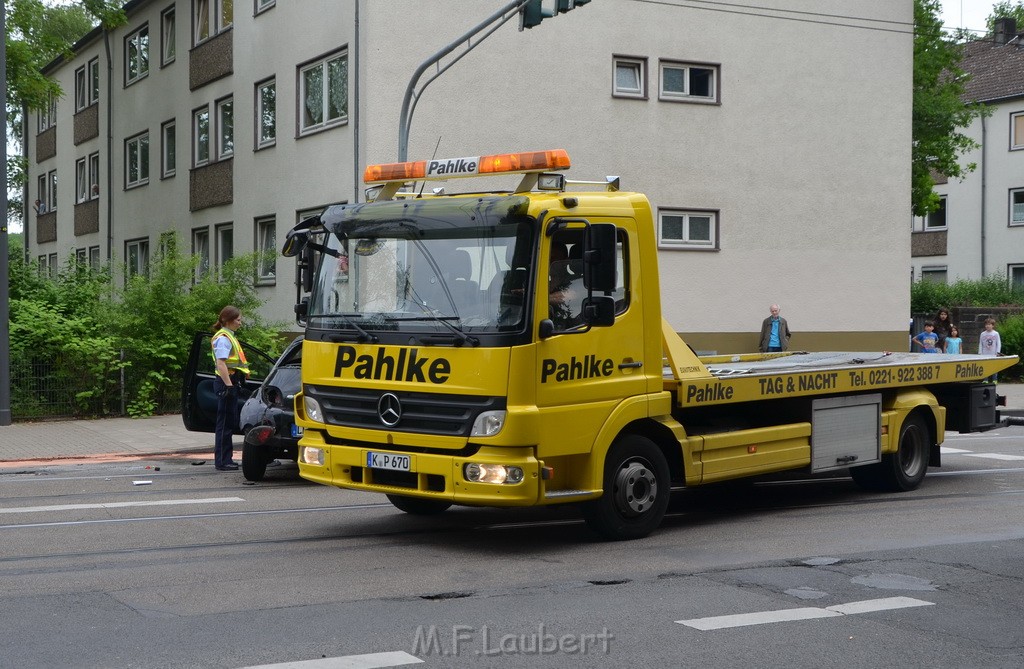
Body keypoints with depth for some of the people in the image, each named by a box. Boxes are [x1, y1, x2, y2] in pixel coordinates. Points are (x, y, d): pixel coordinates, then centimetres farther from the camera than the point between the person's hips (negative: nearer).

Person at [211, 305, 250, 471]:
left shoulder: (229, 336, 18)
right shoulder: (223, 338, -13)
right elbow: (221, 364, -21)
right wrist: (228, 385, -25)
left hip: (231, 382, 10)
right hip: (226, 383, -10)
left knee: (230, 422, 13)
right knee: (226, 423, -6)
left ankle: (226, 459, 20)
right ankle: (222, 462, -3)